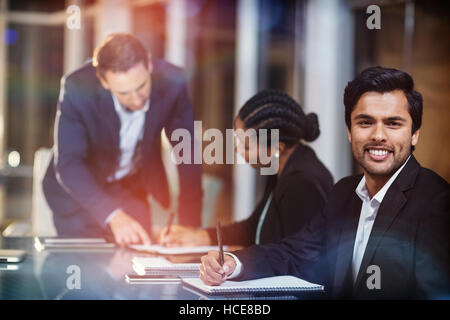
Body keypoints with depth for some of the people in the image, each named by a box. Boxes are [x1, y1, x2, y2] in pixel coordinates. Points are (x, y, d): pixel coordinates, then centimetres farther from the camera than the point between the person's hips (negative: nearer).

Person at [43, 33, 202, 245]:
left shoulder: (170, 81, -23)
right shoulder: (78, 88, -30)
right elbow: (68, 165, -33)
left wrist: (190, 225, -20)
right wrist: (113, 216, -46)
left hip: (134, 187, 2)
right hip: (79, 190, -2)